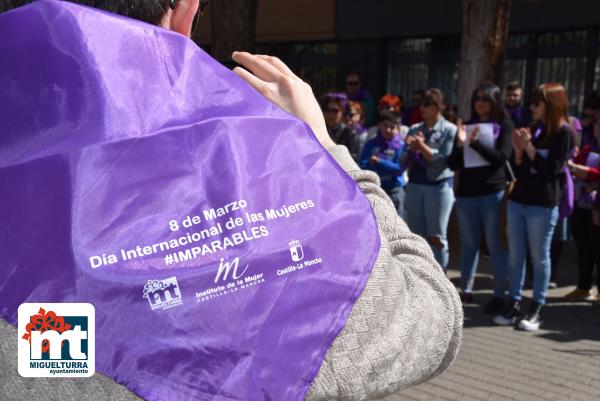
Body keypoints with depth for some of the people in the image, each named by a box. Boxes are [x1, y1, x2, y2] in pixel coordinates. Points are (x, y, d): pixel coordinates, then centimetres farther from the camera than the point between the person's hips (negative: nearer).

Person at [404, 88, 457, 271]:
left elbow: (444, 160, -11)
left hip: (439, 187, -4)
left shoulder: (450, 130, -2)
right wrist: (412, 150, -11)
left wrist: (422, 146, -13)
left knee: (437, 238, 1)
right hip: (414, 186, 5)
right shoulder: (414, 129, 10)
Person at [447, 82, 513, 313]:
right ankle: (466, 290, 19)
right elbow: (453, 165, 6)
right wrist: (460, 145, -12)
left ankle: (499, 295, 6)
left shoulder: (505, 126, 2)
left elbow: (501, 157, -12)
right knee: (468, 244, 11)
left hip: (494, 193, -4)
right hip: (466, 193, 4)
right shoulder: (467, 126, 11)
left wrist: (475, 143, -21)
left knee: (496, 245, 0)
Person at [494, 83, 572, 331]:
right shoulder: (533, 129, 13)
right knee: (515, 256, 7)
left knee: (539, 257, 2)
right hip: (517, 200, 6)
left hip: (543, 204, -6)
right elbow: (517, 171, 11)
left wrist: (529, 147, -14)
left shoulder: (563, 132, -4)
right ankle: (514, 304, 13)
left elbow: (552, 170, -13)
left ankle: (536, 309, 9)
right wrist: (518, 150, -6)